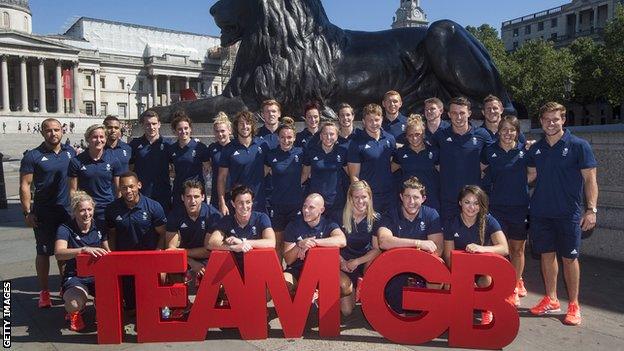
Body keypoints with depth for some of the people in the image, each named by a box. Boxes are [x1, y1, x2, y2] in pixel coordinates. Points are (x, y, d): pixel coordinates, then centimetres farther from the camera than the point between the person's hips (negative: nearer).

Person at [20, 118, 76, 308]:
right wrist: (27, 212, -10)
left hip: (68, 211, 3)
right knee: (44, 252, 5)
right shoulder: (33, 156, -4)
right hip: (43, 214, -3)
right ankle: (44, 292, 16)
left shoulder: (70, 152, 7)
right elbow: (24, 186, -5)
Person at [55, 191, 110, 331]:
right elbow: (59, 254, -26)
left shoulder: (99, 228, 4)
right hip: (75, 277, -2)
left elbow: (108, 252, 11)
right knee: (74, 304, -35)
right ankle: (75, 312, 7)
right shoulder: (65, 229, -8)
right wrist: (84, 249, -41)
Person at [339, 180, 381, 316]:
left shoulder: (375, 219, -6)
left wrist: (357, 261, -16)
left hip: (365, 263, 2)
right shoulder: (340, 216, -9)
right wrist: (341, 261, -19)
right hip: (344, 264, -2)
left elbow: (377, 249, -9)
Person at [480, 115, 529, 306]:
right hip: (497, 206, 0)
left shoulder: (524, 150, 1)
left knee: (518, 248, 11)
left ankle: (516, 283, 30)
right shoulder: (489, 151, 2)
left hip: (520, 206, 0)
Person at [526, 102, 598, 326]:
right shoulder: (536, 149, 7)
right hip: (540, 212, 4)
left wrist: (591, 209, -13)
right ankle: (551, 300, 25)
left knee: (569, 257, 3)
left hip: (568, 213, -4)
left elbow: (590, 179, -6)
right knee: (547, 255, 11)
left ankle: (573, 306, 16)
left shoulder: (578, 146, -5)